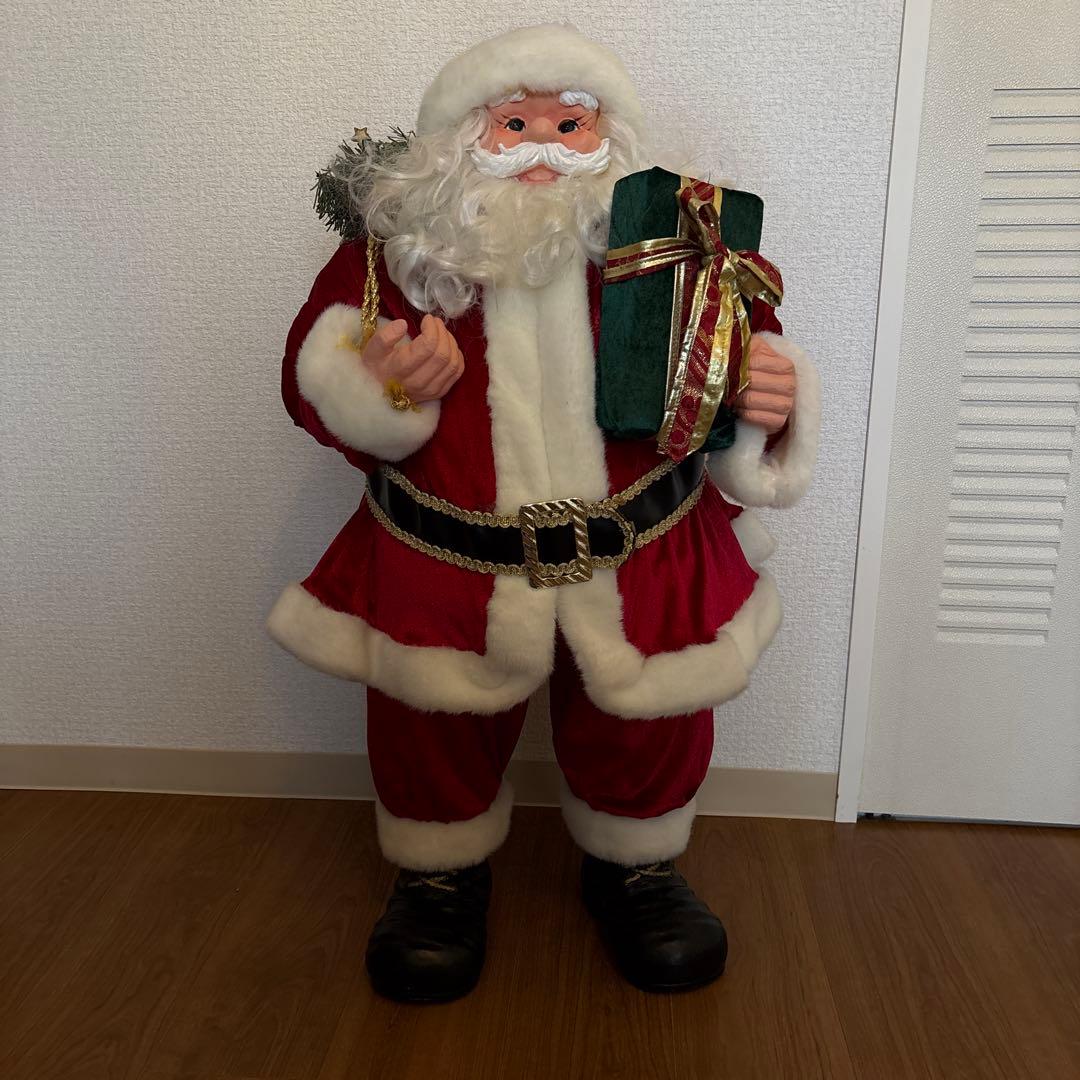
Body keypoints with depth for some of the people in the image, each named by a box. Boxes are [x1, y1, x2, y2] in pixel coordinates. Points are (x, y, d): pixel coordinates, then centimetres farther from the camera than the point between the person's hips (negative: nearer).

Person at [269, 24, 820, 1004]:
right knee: (431, 729, 11)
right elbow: (313, 375, -1)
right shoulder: (398, 244, -5)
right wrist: (376, 383, -23)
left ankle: (635, 868, 44)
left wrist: (775, 403, -19)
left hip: (643, 556, 1)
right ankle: (440, 873, 43)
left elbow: (745, 352, 4)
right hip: (443, 557, 0)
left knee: (650, 730, 11)